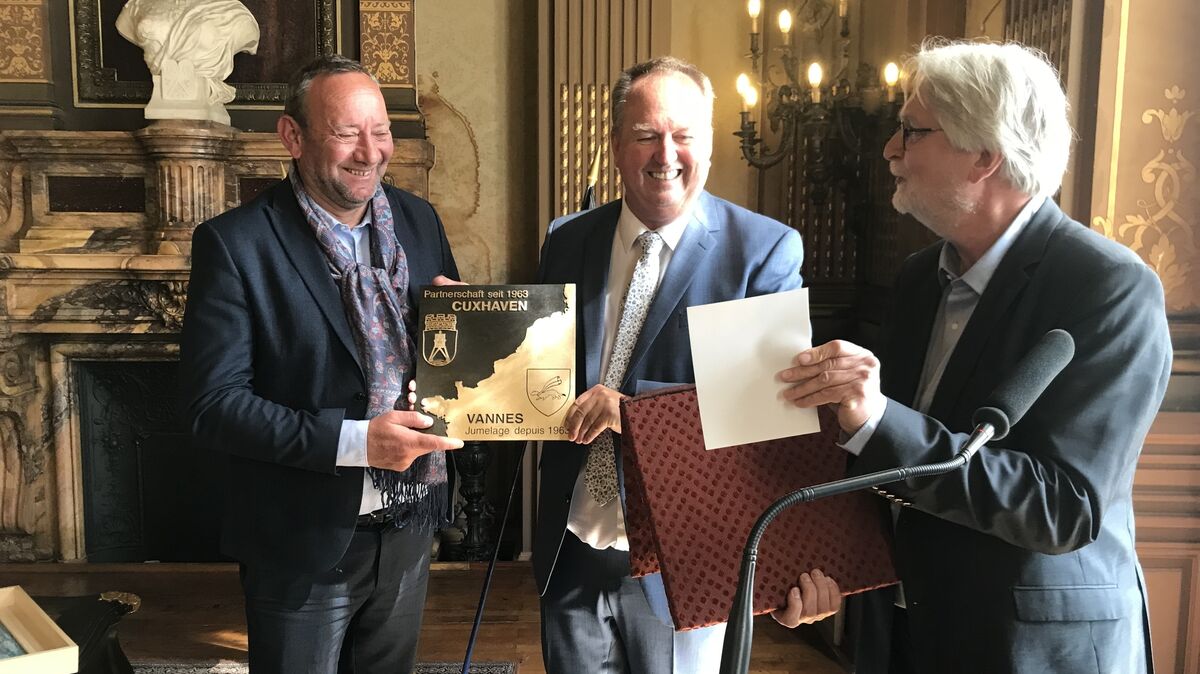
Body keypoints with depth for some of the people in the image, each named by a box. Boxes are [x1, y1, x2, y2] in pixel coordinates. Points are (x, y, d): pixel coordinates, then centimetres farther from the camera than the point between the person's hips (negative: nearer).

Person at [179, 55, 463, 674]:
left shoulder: (418, 220, 1)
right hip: (303, 547, -4)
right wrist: (354, 440, -26)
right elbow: (212, 405, -18)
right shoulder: (236, 243, -14)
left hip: (409, 526, 5)